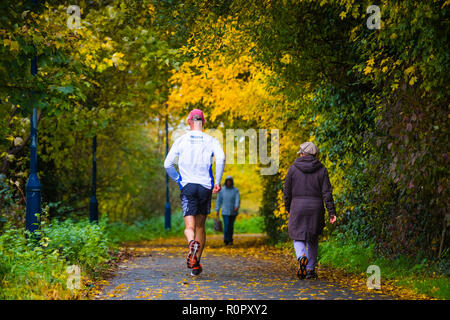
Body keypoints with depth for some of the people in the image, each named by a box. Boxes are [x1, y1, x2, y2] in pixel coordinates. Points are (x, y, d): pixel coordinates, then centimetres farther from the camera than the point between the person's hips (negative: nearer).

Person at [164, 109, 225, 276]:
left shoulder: (181, 140, 5)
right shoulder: (211, 141, 4)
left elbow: (167, 164, 1)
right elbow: (221, 158, -15)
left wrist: (178, 179, 16)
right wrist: (217, 181, -7)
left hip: (187, 187, -1)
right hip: (205, 187, 1)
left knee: (189, 227, -6)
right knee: (200, 226, 13)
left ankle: (192, 243, -41)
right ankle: (196, 264, 10)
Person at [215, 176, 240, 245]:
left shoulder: (235, 190, 2)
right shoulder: (222, 190, 2)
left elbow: (237, 199, -11)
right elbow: (219, 200, 6)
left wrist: (237, 206, -29)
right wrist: (217, 210, 3)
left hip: (233, 211, 1)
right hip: (225, 211, -1)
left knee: (231, 226, 9)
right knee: (226, 226, -14)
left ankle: (230, 240, 21)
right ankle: (226, 240, -9)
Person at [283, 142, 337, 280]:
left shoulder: (293, 169, -1)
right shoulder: (321, 170, 1)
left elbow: (287, 191, 3)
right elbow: (327, 192, -5)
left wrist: (288, 208, 17)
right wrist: (332, 212, -5)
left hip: (298, 206, -1)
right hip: (316, 207, 1)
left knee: (298, 238, 6)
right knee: (313, 239, 16)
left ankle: (302, 257, -26)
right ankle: (310, 270, 17)